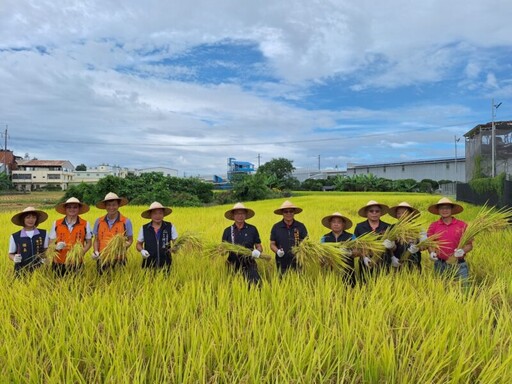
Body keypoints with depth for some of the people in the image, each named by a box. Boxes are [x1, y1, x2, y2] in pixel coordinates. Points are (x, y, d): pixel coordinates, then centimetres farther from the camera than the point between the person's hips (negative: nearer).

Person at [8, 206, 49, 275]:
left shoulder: (43, 234, 2)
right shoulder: (15, 237, -1)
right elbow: (11, 254, 9)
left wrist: (45, 258, -6)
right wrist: (14, 258, -12)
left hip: (39, 270, 1)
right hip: (21, 271, -1)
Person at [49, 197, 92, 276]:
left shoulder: (85, 224, -1)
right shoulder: (56, 224, 1)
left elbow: (89, 243, 6)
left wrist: (81, 253, -11)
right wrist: (56, 246, -15)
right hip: (59, 264, 1)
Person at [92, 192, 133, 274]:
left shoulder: (126, 222, -3)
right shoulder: (98, 221, 5)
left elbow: (130, 240, 5)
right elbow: (96, 240, 13)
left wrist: (124, 246, -14)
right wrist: (96, 251, -4)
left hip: (119, 260, -2)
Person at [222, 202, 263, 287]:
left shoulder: (252, 229, 4)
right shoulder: (227, 231, 6)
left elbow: (259, 246, 8)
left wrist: (258, 252, -14)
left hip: (249, 266, -2)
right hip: (233, 267, 2)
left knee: (256, 285, -20)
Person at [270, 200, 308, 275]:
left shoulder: (301, 226, 4)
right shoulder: (276, 227, 5)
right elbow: (272, 244, 8)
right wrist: (277, 251, -12)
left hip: (298, 263, 0)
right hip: (282, 264, 0)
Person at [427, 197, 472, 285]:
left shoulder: (462, 225, 1)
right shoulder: (433, 226, 3)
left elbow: (469, 245, 2)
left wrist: (463, 250, -18)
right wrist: (432, 253, -14)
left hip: (459, 265, -1)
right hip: (440, 265, 1)